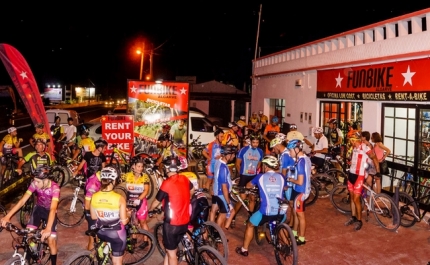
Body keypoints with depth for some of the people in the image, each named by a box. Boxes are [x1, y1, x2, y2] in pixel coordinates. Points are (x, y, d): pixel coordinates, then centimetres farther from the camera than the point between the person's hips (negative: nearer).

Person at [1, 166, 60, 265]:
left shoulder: (54, 188, -33)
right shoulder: (34, 184, -22)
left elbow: (53, 209, -42)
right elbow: (22, 201, -24)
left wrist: (48, 229, -53)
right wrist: (7, 216, -34)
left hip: (50, 211, -3)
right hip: (39, 208, 3)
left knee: (51, 241, -11)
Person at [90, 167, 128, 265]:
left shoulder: (94, 196, -11)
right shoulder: (119, 198, -23)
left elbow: (93, 217, 1)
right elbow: (124, 221, -17)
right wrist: (128, 216, 4)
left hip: (100, 232, 4)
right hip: (117, 233, -4)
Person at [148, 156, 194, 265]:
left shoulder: (167, 183, -19)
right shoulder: (185, 179, 0)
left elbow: (156, 202, -7)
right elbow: (192, 190, 23)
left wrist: (149, 210, 15)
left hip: (172, 223, -7)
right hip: (184, 222, 7)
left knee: (171, 253, 8)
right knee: (170, 249, 22)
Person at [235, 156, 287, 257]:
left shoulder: (260, 176, 4)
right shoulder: (281, 177, 10)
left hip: (266, 212, -4)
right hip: (281, 212, 4)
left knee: (250, 225, 22)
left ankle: (244, 249, 27)